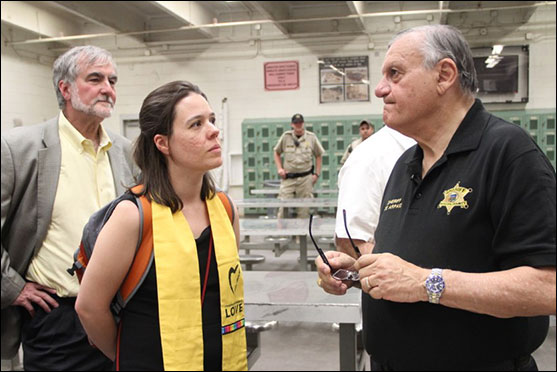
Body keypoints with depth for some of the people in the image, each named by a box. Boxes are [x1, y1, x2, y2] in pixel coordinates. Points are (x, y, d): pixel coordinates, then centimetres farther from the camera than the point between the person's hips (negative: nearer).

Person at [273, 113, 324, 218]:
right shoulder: (285, 136, 3)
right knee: (283, 207, -6)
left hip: (306, 178, 0)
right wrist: (280, 168, 4)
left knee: (304, 209, 3)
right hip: (288, 178, 0)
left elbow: (318, 156, 12)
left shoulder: (311, 137, 4)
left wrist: (316, 174, 5)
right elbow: (277, 153, 16)